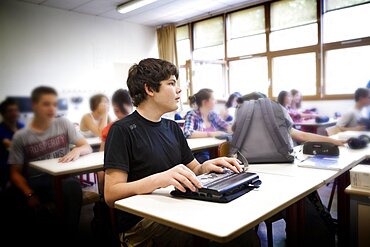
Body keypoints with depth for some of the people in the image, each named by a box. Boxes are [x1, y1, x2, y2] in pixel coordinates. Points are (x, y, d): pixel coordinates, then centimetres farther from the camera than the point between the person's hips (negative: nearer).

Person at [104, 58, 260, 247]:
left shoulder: (172, 127, 13)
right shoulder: (122, 130, -10)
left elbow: (193, 170, 19)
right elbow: (111, 195, -16)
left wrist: (206, 167, -5)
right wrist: (159, 179, -32)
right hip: (140, 222, -5)